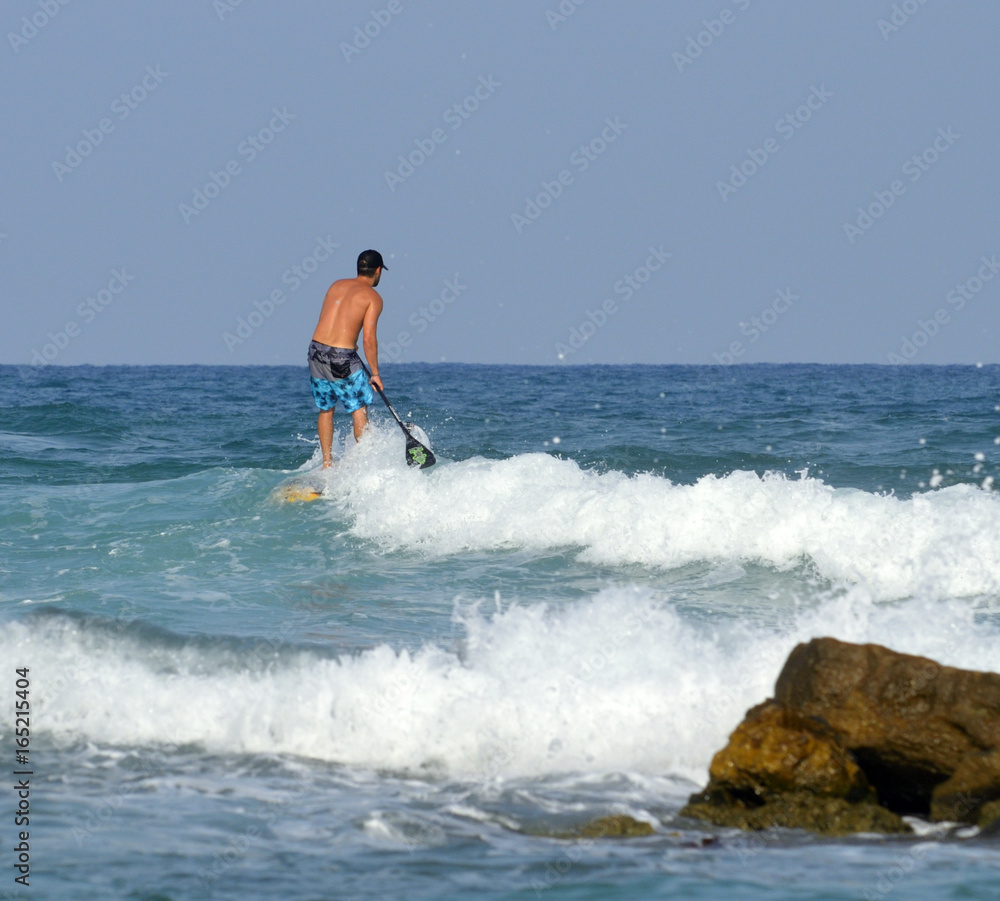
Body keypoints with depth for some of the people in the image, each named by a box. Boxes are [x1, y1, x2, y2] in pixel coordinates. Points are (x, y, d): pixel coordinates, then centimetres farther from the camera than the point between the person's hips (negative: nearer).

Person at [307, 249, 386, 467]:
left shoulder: (337, 285, 13)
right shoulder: (373, 297, -3)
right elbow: (369, 338, -10)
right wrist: (375, 373, -3)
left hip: (317, 351, 5)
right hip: (342, 358, -5)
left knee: (325, 409, 18)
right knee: (359, 409, 7)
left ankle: (327, 462, 19)